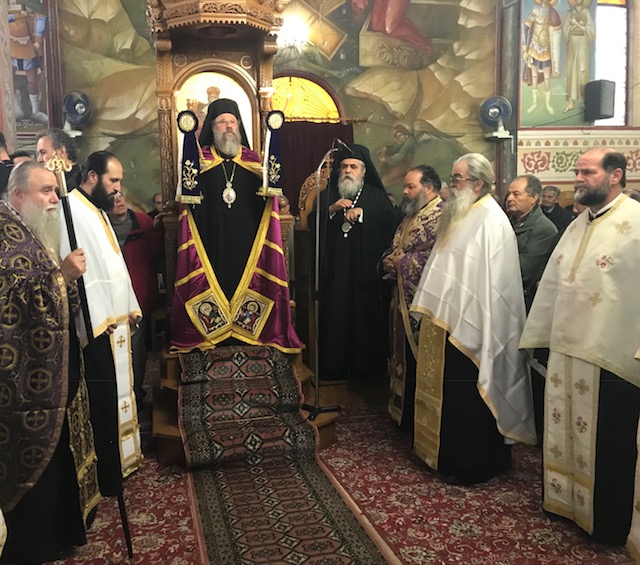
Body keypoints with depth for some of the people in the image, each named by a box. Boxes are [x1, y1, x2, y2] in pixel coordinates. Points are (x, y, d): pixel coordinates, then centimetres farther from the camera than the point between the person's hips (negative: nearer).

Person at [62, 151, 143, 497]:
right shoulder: (71, 211, -14)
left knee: (116, 393, 16)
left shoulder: (98, 211, 17)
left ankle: (121, 459, 28)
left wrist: (130, 307, 17)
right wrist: (96, 321, -21)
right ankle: (106, 478, 8)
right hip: (96, 326, -10)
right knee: (102, 401, -3)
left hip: (115, 320, 10)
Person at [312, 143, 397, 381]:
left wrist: (361, 213, -16)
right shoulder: (327, 195, 17)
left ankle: (367, 369, 9)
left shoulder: (376, 196, 11)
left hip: (365, 268, -1)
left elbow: (389, 221, -5)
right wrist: (332, 209, -10)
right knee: (333, 317, -1)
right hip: (333, 269, 2)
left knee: (366, 317, -2)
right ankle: (333, 368, 10)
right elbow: (312, 223, 5)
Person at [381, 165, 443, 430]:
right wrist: (389, 260, 1)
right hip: (403, 300, 9)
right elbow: (392, 251, 24)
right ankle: (403, 412, 30)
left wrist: (403, 261, -14)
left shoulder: (442, 215, -12)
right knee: (404, 356, 16)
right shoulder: (409, 217, 18)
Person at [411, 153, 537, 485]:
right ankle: (448, 455, 29)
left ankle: (472, 465, 14)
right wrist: (431, 314, 15)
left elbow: (490, 282, -21)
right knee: (449, 393, 16)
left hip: (468, 329, -9)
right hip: (447, 323, 9)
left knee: (466, 397, 0)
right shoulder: (460, 216, 14)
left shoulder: (491, 221, -15)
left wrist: (461, 328, -22)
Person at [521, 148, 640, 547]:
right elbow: (552, 284, 16)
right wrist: (537, 335, 18)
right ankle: (566, 502, 36)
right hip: (566, 350, 7)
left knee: (606, 448, 8)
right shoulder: (577, 225, 13)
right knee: (567, 434, 18)